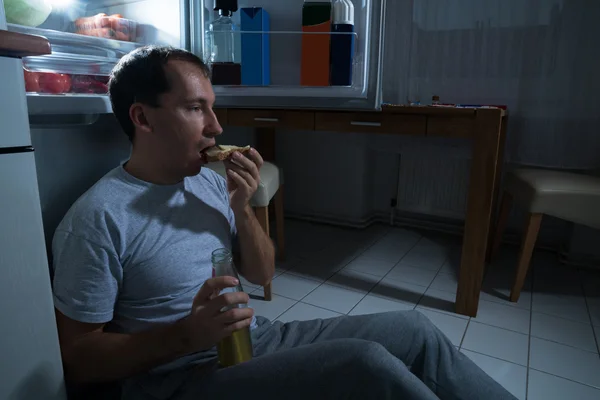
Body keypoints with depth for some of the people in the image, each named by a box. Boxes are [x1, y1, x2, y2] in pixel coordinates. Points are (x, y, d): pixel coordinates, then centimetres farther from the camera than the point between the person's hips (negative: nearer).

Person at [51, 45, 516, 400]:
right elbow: (79, 359, -11)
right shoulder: (97, 219, -16)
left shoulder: (208, 181, 2)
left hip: (257, 339, 6)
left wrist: (242, 208, -11)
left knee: (413, 329, -3)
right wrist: (188, 334, -26)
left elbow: (262, 274, 7)